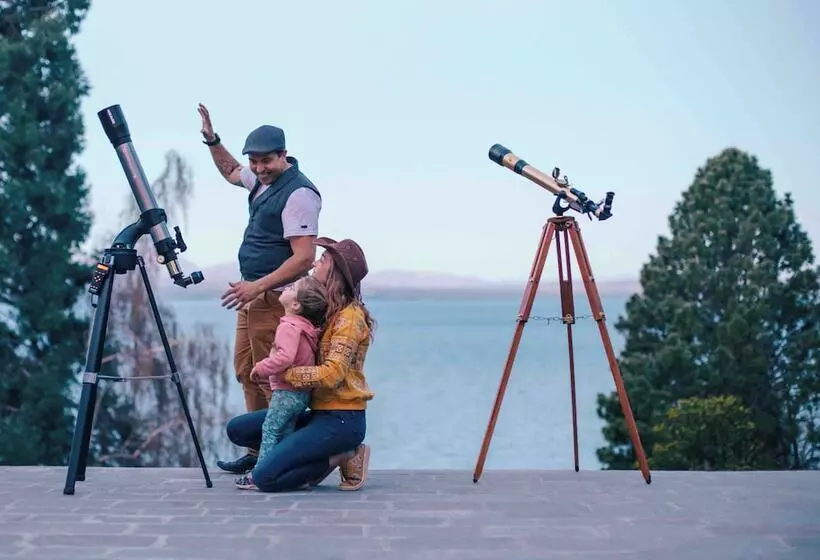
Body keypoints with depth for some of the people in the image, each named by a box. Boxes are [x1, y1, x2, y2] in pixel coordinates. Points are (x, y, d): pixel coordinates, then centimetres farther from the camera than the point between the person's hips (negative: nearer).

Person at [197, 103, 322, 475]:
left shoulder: (298, 193, -18)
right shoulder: (263, 180, 11)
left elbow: (304, 258, -24)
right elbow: (231, 172, 35)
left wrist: (258, 287, -27)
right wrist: (212, 141, 20)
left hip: (275, 299, -10)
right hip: (253, 295, 10)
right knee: (247, 372, 15)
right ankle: (258, 451, 22)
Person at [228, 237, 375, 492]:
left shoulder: (349, 317, -14)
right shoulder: (327, 311, 14)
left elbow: (332, 374, -24)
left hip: (342, 419, -9)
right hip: (318, 412, 9)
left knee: (265, 477, -20)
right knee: (237, 429, 6)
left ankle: (341, 459, -3)